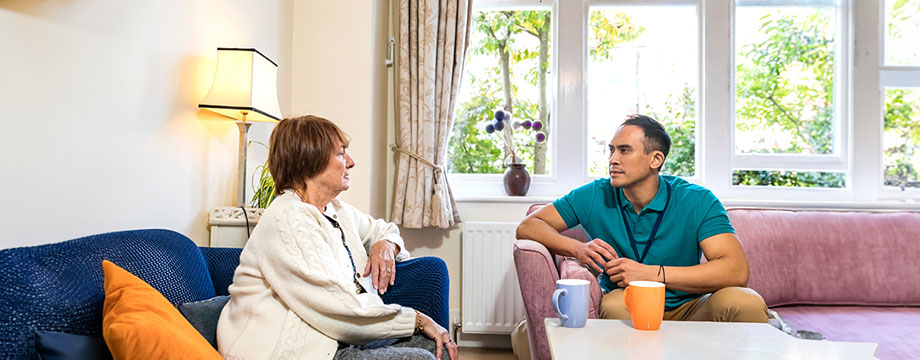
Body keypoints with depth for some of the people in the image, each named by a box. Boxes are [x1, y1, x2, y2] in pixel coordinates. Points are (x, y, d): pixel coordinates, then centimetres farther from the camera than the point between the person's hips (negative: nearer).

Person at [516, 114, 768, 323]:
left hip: (686, 309, 1)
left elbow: (737, 271, -19)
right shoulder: (595, 196, -4)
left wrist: (652, 273, -28)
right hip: (630, 311, 0)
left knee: (747, 302, -28)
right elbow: (528, 226, -2)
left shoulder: (697, 201, -8)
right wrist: (578, 249, -21)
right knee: (616, 303, -35)